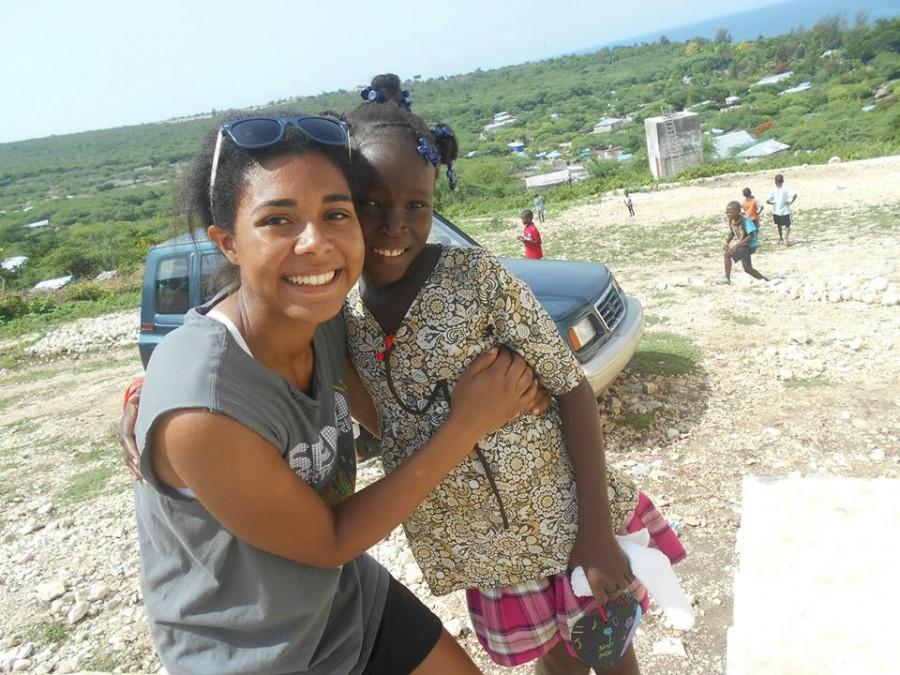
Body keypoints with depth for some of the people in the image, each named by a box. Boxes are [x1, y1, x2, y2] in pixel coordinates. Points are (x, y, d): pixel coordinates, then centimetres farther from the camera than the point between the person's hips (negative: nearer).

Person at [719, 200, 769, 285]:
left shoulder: (745, 220, -29)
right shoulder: (731, 221, -7)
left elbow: (751, 236, -33)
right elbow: (731, 233, 7)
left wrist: (737, 245, -38)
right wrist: (727, 243, -12)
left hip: (750, 245, -9)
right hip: (742, 245, 9)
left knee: (727, 254, -25)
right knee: (748, 269, 19)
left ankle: (727, 278, -14)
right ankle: (766, 281, 36)